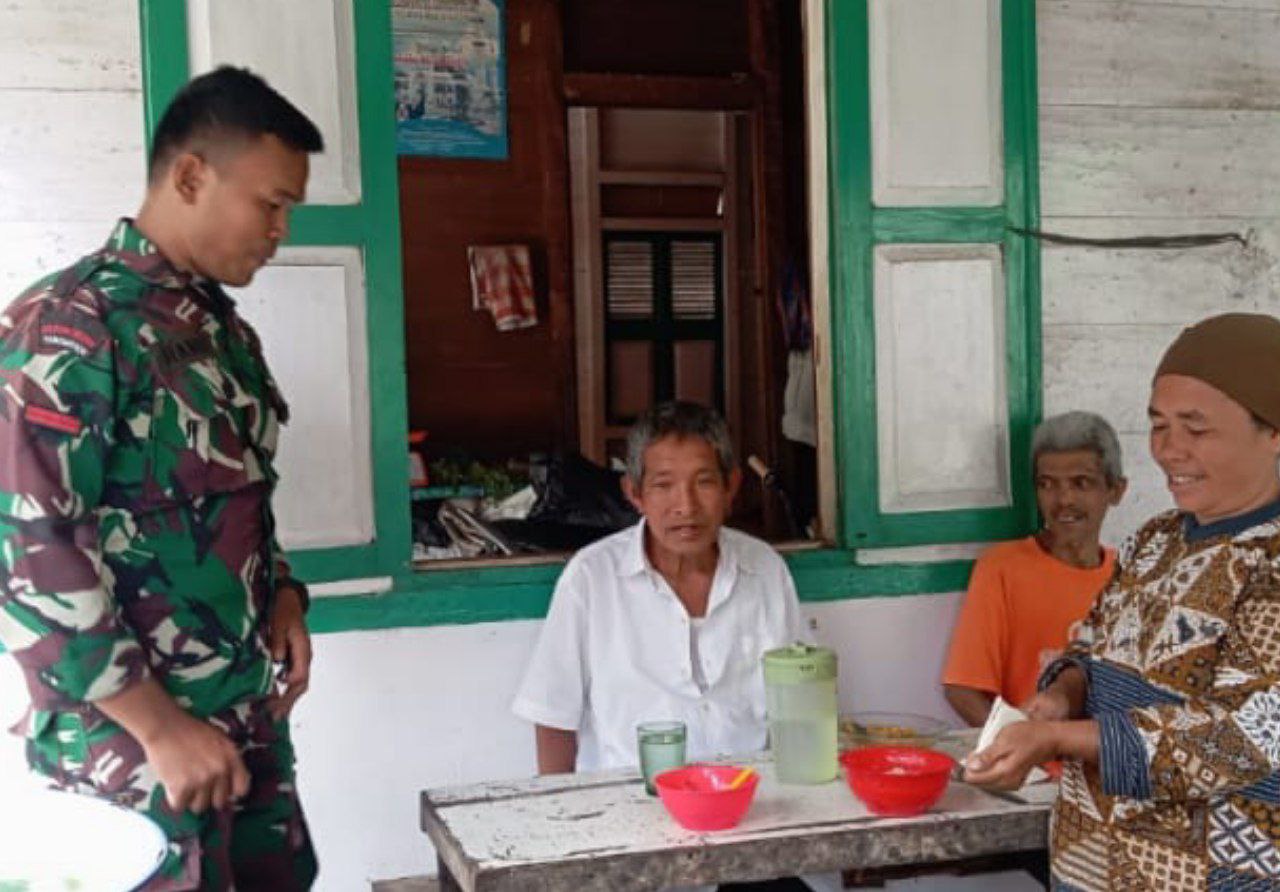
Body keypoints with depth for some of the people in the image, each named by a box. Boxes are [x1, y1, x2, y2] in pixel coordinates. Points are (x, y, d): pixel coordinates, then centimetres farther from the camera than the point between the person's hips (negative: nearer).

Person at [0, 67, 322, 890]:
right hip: (132, 743, -8)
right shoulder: (67, 327, -15)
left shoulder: (226, 330, 11)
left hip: (250, 722, 8)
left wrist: (282, 596, 1)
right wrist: (163, 726, -20)